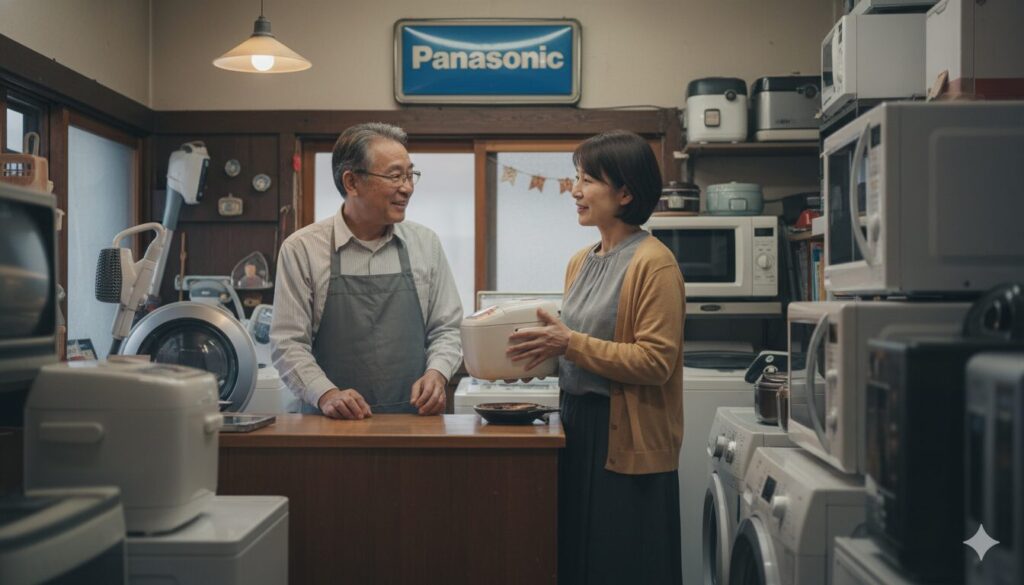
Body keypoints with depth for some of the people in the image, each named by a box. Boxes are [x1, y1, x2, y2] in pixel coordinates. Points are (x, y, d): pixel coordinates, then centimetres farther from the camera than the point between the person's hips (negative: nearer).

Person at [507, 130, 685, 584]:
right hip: (578, 427, 8)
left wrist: (570, 344, -21)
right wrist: (543, 348, 1)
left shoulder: (653, 263, -13)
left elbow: (656, 362, -19)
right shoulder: (581, 262, 12)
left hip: (625, 442, -8)